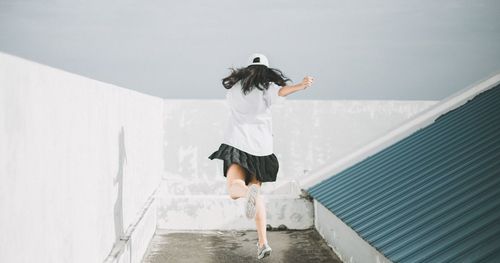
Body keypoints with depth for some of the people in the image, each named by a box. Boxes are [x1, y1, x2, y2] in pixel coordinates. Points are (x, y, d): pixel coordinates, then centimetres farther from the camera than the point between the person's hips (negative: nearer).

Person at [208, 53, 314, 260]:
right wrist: (301, 86, -35)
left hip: (237, 141, 0)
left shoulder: (234, 86, 18)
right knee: (256, 193, 12)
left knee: (235, 189, -11)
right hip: (260, 144, 0)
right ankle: (262, 242, 1)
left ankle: (247, 190, -48)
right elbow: (281, 92, -19)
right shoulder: (266, 86, 6)